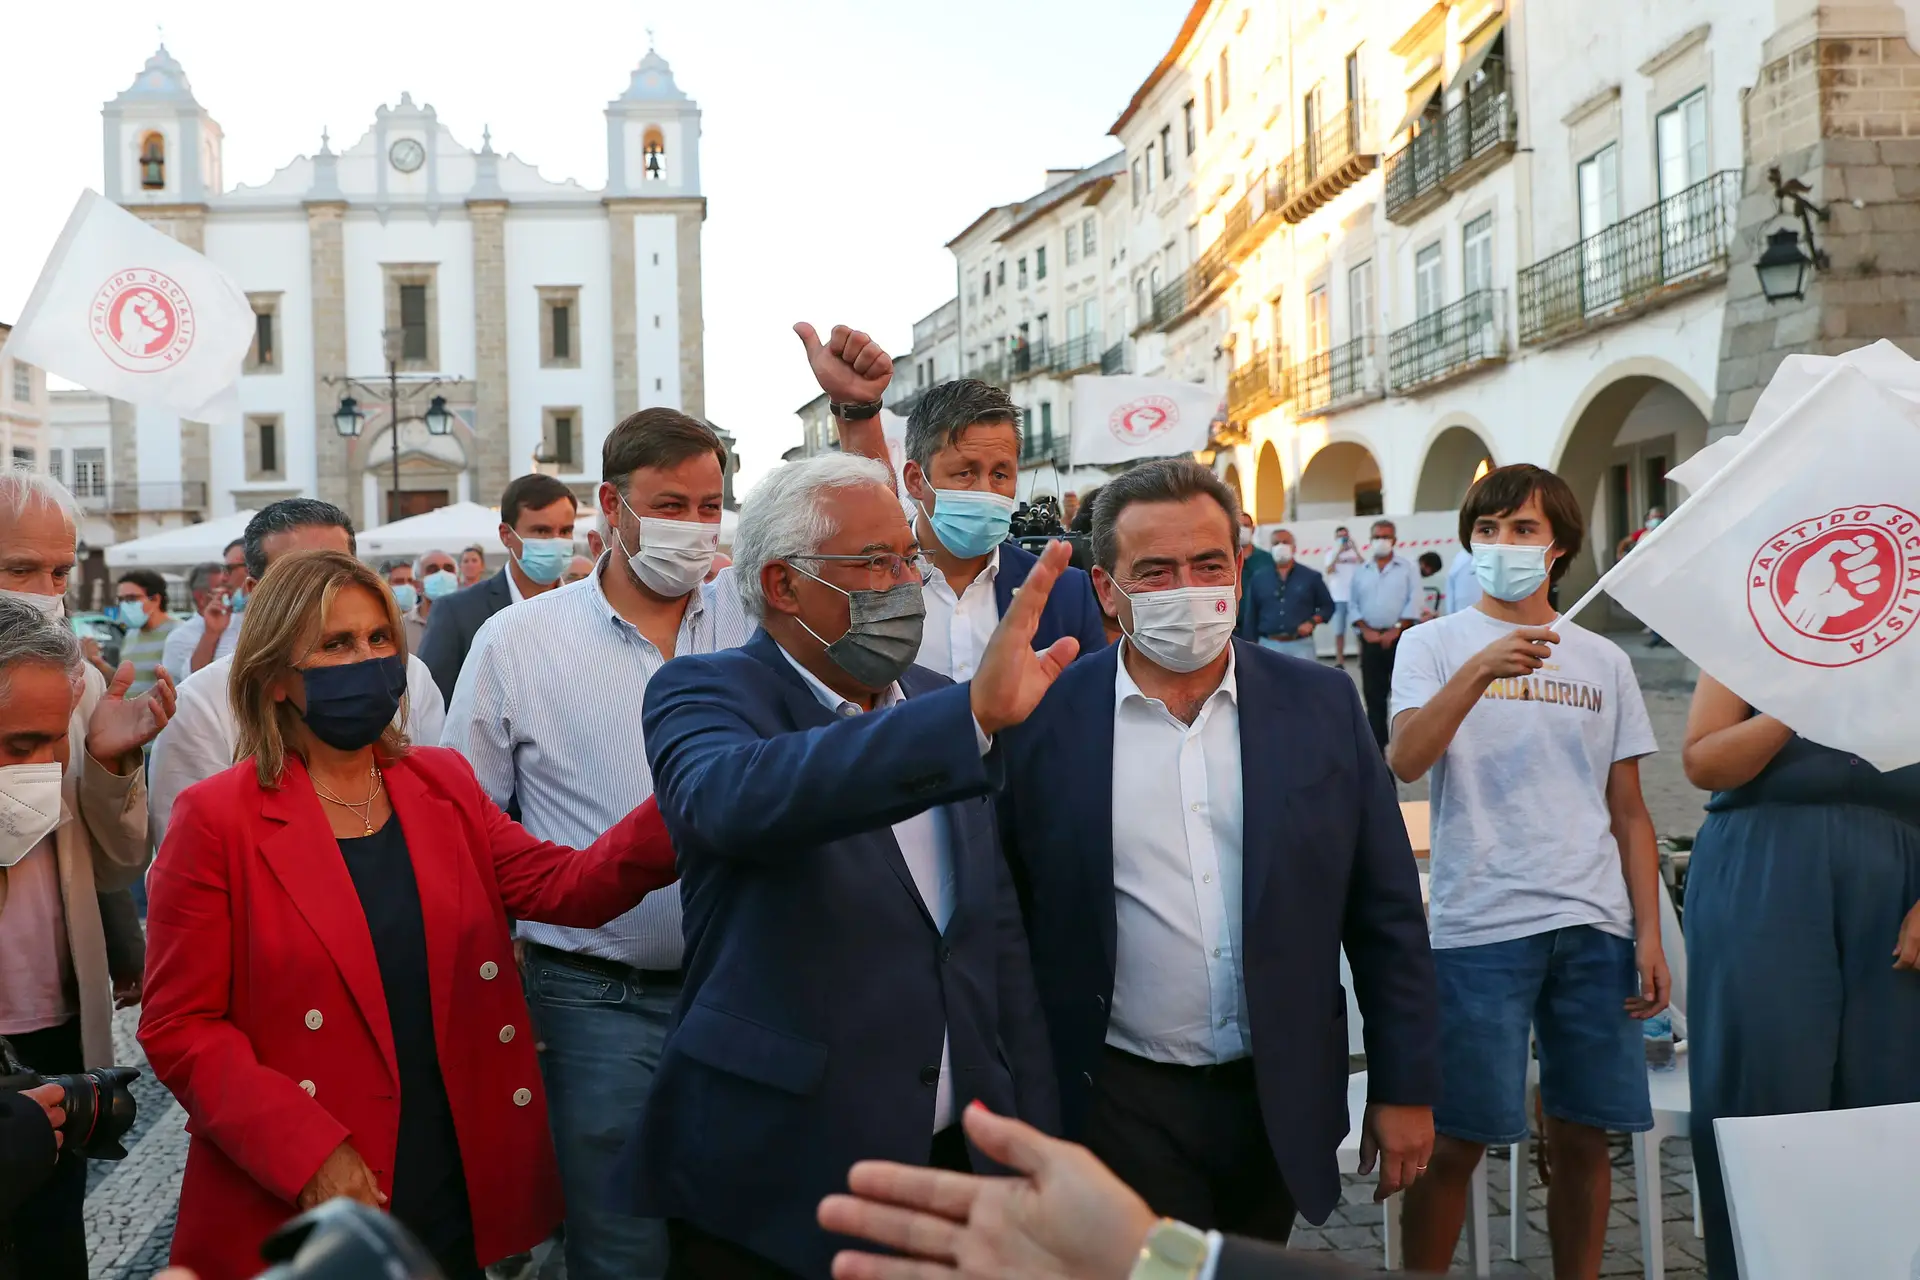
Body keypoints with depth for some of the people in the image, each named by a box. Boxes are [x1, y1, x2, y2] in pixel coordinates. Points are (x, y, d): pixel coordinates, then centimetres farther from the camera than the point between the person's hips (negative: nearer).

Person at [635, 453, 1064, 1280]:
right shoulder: (703, 693, -10)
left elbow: (1000, 933, 10)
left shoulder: (939, 703, 6)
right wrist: (975, 714, -44)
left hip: (959, 1151, 5)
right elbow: (730, 799, -35)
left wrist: (1034, 1143, 8)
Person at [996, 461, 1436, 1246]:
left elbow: (1387, 916, 3)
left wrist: (1404, 1089, 2)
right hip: (1120, 1103, -2)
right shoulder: (1044, 721, -6)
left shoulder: (1321, 705, -1)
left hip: (1282, 1099, 3)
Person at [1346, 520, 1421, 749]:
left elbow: (1413, 602, -5)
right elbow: (1353, 603, 9)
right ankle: (1376, 745, 11)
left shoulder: (1407, 567, 2)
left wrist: (1396, 630, -12)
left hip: (1400, 637, -3)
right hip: (1370, 639, 3)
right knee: (1373, 693, 5)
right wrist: (1365, 630, -4)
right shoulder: (1361, 570, 11)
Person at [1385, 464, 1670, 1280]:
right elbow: (1404, 761, -14)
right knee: (1456, 1140, -1)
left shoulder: (1603, 661, 13)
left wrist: (1649, 933, 5)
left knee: (1582, 1136, 9)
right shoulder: (1434, 645, 4)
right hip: (1479, 926, -3)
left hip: (1594, 927, 3)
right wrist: (1482, 670, -25)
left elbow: (1629, 812, 13)